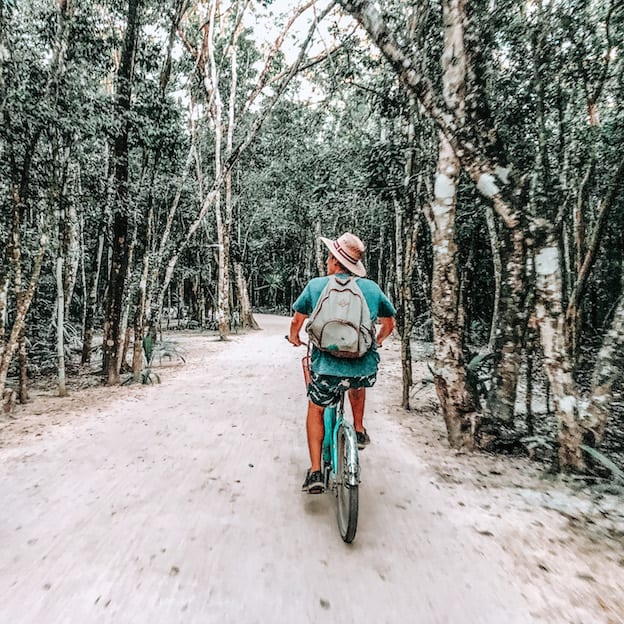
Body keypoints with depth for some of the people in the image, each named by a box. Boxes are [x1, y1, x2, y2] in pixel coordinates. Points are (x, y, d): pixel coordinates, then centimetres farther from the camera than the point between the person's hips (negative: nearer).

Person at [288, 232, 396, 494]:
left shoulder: (316, 285, 1)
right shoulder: (371, 287, 5)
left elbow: (297, 320, 11)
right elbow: (389, 323, 17)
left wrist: (294, 339, 32)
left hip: (327, 368, -1)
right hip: (366, 369, 2)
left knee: (315, 410, 25)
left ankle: (315, 473, 21)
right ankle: (359, 431, 40)